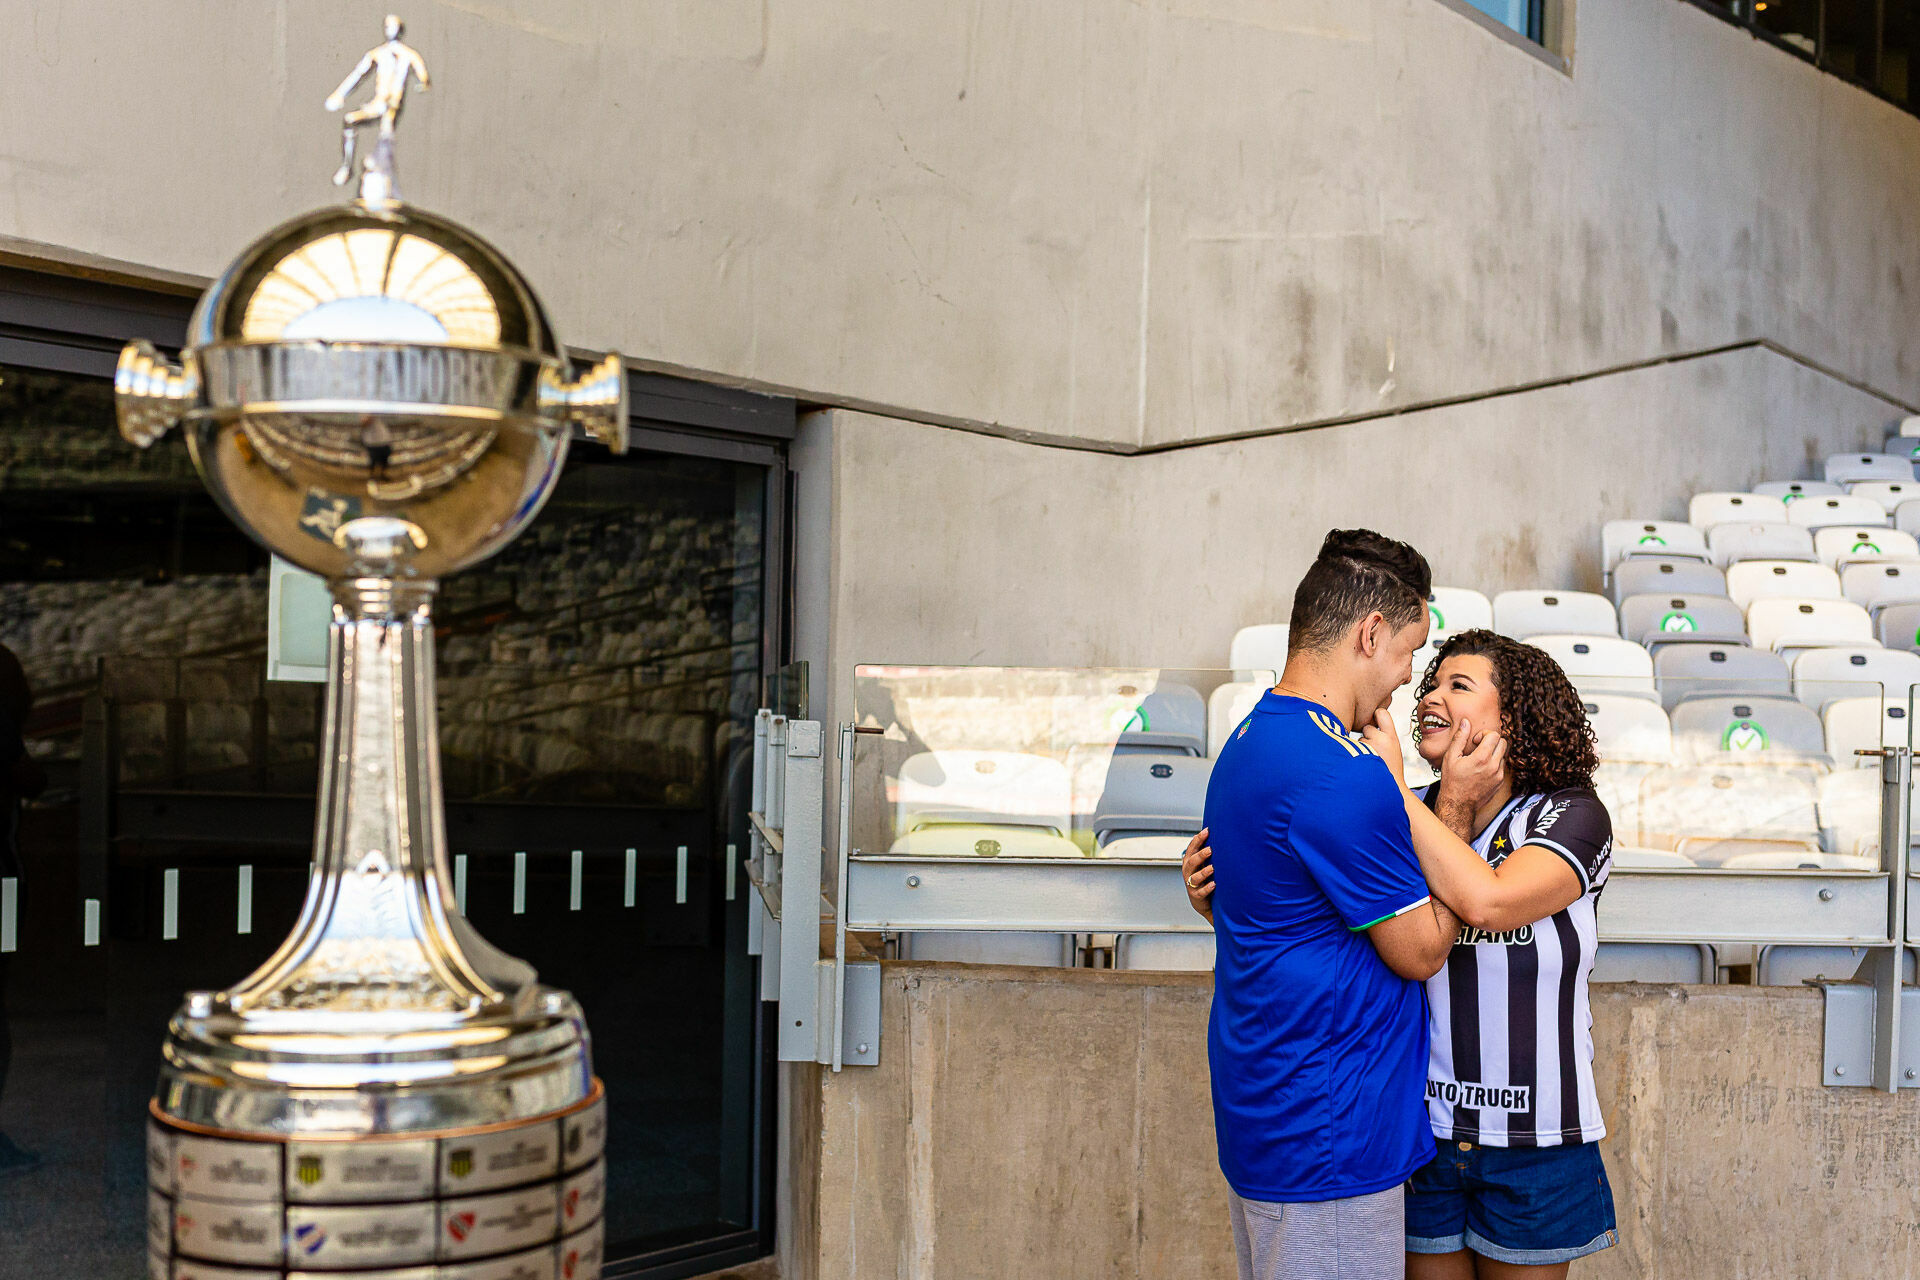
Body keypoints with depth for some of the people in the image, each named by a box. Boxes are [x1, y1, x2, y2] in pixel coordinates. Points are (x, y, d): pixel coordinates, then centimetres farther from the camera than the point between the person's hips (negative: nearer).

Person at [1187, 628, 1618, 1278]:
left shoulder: (1571, 816, -12)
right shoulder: (1409, 815, -2)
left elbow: (1486, 901, -32)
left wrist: (1391, 786, -26)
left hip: (1532, 1142, -2)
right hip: (1422, 1127, 3)